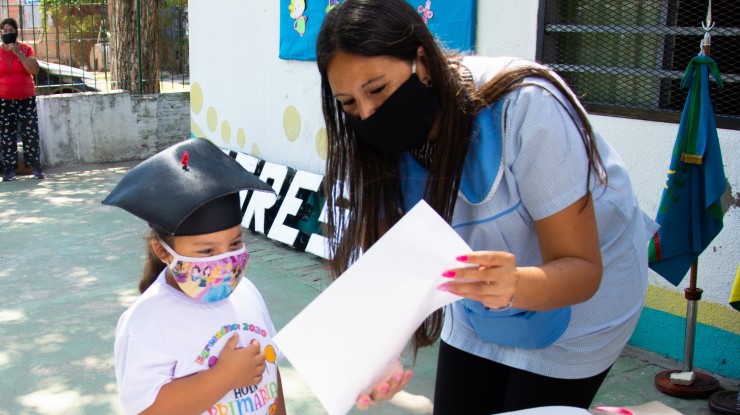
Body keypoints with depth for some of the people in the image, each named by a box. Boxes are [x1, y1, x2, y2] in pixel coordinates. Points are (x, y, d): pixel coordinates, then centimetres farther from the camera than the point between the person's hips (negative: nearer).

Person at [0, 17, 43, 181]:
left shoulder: (26, 49, 2)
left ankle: (36, 167, 5)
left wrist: (19, 54, -16)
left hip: (26, 99, -1)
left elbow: (35, 70, -10)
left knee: (31, 134, -2)